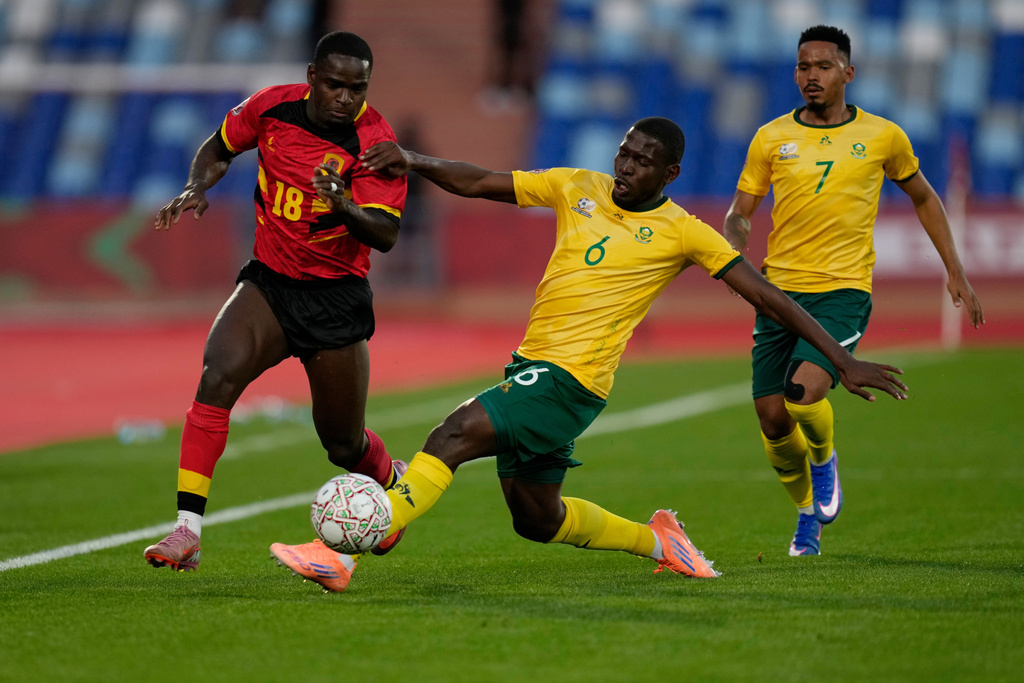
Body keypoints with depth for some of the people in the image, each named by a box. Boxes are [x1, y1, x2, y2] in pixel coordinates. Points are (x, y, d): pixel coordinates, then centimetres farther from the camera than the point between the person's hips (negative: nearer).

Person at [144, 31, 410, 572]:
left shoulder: (374, 142, -16)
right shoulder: (272, 106, -5)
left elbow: (386, 235, -22)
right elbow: (219, 148, 14)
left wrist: (346, 208, -42)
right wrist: (197, 188, -6)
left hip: (336, 298, -2)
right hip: (269, 282, 2)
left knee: (344, 444, 7)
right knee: (218, 378, -25)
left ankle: (396, 482, 45)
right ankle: (187, 532, -27)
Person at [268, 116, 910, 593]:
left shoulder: (683, 233, -3)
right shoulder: (579, 188, 9)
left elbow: (767, 296, -1)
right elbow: (477, 183, 8)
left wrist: (844, 360, -5)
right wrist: (414, 160, -10)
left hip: (571, 381, -7)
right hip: (531, 366, 7)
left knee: (454, 436, -23)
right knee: (537, 520, 17)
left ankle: (341, 556, -28)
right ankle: (657, 541, 38)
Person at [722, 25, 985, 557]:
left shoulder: (882, 137, 2)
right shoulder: (771, 138, 4)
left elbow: (923, 197, 18)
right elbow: (738, 215, 10)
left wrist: (955, 271, 16)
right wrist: (736, 253, -13)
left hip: (843, 291, -2)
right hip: (780, 288, 3)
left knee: (804, 391, -25)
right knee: (772, 416, -1)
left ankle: (824, 459, 10)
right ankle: (807, 513, 27)